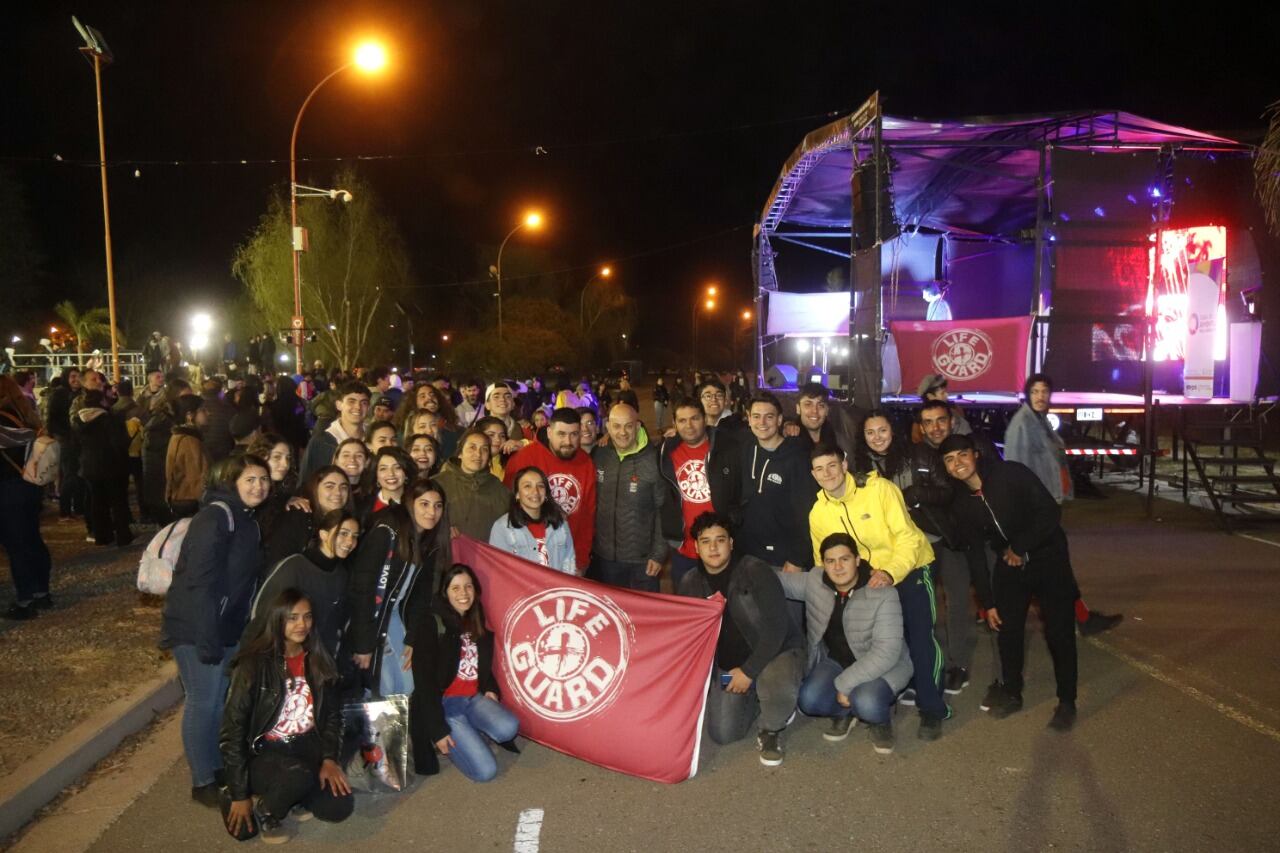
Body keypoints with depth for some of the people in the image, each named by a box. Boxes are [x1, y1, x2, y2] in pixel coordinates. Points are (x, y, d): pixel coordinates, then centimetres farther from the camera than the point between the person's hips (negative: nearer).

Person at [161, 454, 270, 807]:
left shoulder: (248, 519, 8)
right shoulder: (216, 516, -19)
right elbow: (200, 581, -24)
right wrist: (207, 638, -24)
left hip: (228, 624, 8)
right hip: (196, 627, -8)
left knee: (222, 698, 17)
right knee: (203, 701, 2)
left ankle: (218, 768, 32)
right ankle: (202, 782, 16)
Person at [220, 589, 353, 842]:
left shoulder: (319, 662, 0)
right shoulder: (254, 665, -15)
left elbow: (332, 715, 9)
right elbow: (232, 730, -12)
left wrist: (329, 759, -8)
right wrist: (240, 794, -11)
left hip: (307, 749, 4)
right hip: (263, 754, -4)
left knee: (339, 808, -18)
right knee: (299, 777, -37)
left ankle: (294, 796, 13)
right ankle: (265, 812, -3)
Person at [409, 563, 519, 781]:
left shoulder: (478, 622, 10)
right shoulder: (431, 623, -12)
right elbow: (424, 681, -14)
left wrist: (490, 689, 2)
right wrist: (438, 729, -17)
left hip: (474, 698, 6)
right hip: (444, 702, -6)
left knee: (508, 729, -25)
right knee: (485, 770, -19)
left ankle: (468, 733, 4)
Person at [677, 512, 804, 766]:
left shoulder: (755, 571, -20)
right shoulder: (690, 583, -3)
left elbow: (776, 627, -24)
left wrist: (748, 671, -24)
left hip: (776, 650, -5)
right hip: (727, 664, 5)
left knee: (777, 686, -38)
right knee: (723, 735, -3)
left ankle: (772, 730, -2)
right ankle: (756, 698, 29)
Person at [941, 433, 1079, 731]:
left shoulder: (1011, 474, -19)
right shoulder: (961, 503, -3)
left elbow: (1050, 512, -21)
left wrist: (1020, 547, -19)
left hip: (1048, 560, -5)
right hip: (1009, 565, 5)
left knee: (1059, 633, -1)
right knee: (1008, 629, 7)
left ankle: (1067, 703, 14)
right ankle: (1012, 694, 26)